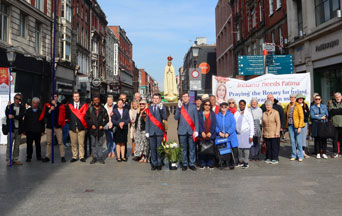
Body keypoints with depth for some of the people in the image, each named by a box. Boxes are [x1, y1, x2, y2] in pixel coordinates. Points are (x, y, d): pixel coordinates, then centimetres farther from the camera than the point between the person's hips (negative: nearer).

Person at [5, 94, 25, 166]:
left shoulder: (22, 107, 6)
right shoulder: (10, 106, 4)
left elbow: (21, 116, -9)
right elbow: (7, 114, -11)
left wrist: (13, 116, -23)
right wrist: (8, 107, -20)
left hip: (19, 129, 2)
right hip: (11, 128, -2)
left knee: (17, 145, 8)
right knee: (9, 145, -1)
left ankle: (15, 159, 16)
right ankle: (8, 160, 6)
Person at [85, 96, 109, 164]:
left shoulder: (103, 109, 4)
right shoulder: (90, 109, 3)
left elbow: (106, 118, 6)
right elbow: (86, 118, 3)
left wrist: (102, 125, -6)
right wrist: (91, 125, -7)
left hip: (100, 129, 0)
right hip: (92, 129, 0)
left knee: (100, 144, 5)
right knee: (93, 144, 6)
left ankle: (100, 157, 12)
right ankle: (94, 157, 14)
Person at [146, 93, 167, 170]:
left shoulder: (162, 107, 5)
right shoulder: (149, 108, 13)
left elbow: (165, 118, -9)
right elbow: (147, 120, 13)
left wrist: (161, 109, -19)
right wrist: (147, 131, 7)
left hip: (160, 131, -2)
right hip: (151, 131, 2)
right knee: (153, 148, 3)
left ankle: (159, 164, 9)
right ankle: (154, 164, 12)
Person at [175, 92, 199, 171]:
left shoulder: (193, 106, 9)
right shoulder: (179, 106, 10)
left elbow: (196, 119, 6)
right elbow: (176, 118, -1)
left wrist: (196, 130, -2)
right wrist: (179, 108, -11)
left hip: (191, 131, 0)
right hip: (182, 131, 0)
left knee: (192, 148, 2)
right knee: (183, 149, 5)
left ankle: (192, 164, 12)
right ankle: (184, 164, 14)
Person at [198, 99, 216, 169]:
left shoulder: (212, 114, 10)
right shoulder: (200, 114, 8)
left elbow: (214, 124, 3)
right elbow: (199, 124, 0)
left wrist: (210, 132, -9)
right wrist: (202, 132, -12)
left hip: (211, 135, 1)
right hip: (202, 135, -1)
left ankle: (210, 164, 9)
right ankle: (202, 164, 8)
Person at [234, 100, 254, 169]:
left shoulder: (248, 113, -2)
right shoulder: (236, 113, 9)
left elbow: (251, 125, -4)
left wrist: (251, 136, -9)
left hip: (245, 132, -4)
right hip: (238, 133, 4)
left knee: (246, 148, -5)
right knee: (239, 148, 5)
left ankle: (246, 163, 3)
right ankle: (241, 161, 19)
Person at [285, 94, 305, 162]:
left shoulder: (298, 106, -6)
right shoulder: (288, 106, 10)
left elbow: (301, 117, -9)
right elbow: (286, 116, 15)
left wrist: (299, 127, -15)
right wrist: (286, 126, 8)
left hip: (297, 125, -4)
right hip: (290, 125, 5)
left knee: (299, 141, -4)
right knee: (292, 141, 8)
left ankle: (300, 156, 6)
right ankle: (294, 156, 17)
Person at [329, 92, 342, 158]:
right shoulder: (332, 103, 12)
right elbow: (332, 111, -5)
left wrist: (336, 110, -9)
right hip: (334, 124, 0)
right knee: (335, 139, 3)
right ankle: (335, 152, 11)